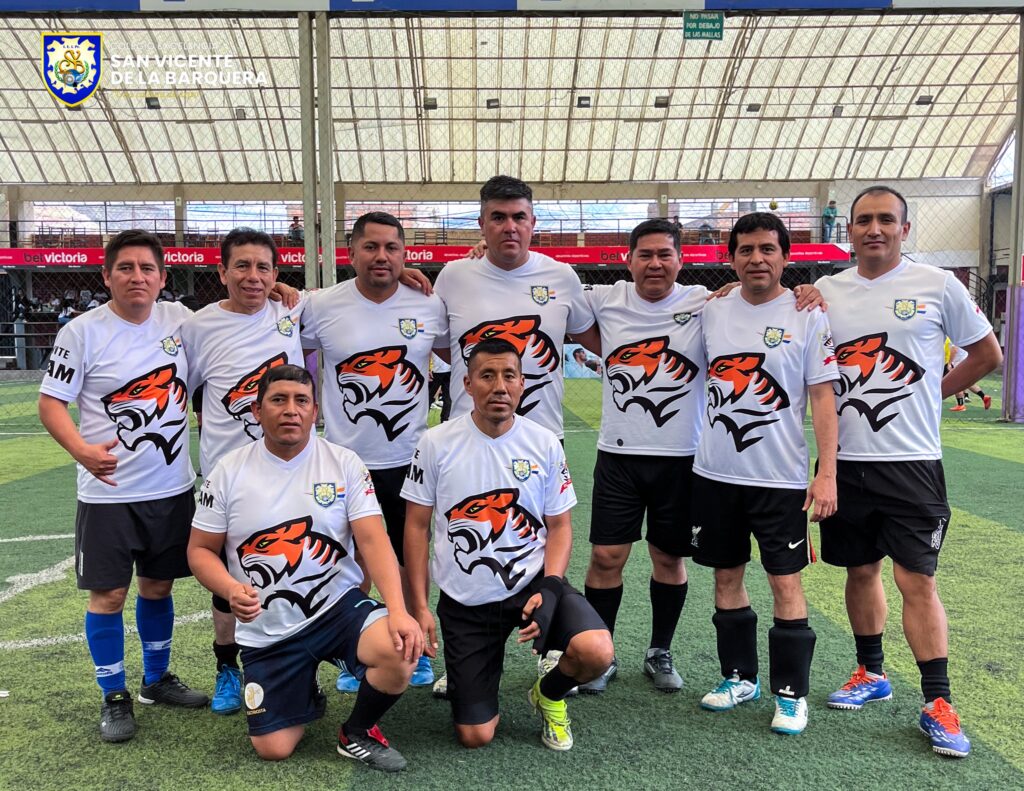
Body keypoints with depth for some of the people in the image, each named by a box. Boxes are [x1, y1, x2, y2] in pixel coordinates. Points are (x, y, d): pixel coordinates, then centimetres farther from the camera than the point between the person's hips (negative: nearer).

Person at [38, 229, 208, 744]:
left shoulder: (180, 320, 1)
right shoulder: (82, 332, -9)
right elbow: (50, 402, -9)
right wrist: (82, 451, -26)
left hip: (173, 488, 4)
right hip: (108, 492, -3)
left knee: (158, 586, 16)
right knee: (108, 593, 3)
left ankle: (158, 680, 35)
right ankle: (114, 697, 21)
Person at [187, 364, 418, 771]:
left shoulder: (344, 463, -6)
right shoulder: (229, 471, -3)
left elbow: (374, 540, -14)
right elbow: (200, 550, 3)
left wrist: (398, 612, -29)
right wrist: (232, 591, -20)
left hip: (339, 606, -1)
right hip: (267, 630, 1)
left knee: (400, 653, -30)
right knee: (273, 749, -1)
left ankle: (358, 732, 3)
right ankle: (305, 693, 35)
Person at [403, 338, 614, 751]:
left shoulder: (545, 444, -3)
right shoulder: (436, 443, -6)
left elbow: (560, 526, 3)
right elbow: (417, 527, -1)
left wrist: (549, 588, -13)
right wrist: (419, 607, -4)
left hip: (532, 584, 1)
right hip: (465, 600, 0)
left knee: (596, 652, -28)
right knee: (475, 736, -1)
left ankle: (548, 695, 9)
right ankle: (463, 675, 35)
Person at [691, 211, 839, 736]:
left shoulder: (808, 316, -4)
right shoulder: (711, 311, 5)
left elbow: (822, 397, -6)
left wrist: (827, 472, -12)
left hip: (781, 477, -4)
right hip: (715, 473, 4)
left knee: (785, 582, 1)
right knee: (726, 575, 13)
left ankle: (791, 692, 17)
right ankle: (739, 676, 29)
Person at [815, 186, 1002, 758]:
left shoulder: (938, 285, -2)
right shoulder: (825, 291, 5)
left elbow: (987, 353, 8)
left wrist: (934, 393, 3)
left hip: (911, 460, -3)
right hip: (845, 459, 3)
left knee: (917, 579, -2)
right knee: (861, 569, 15)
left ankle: (938, 702, 11)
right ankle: (872, 674, 32)